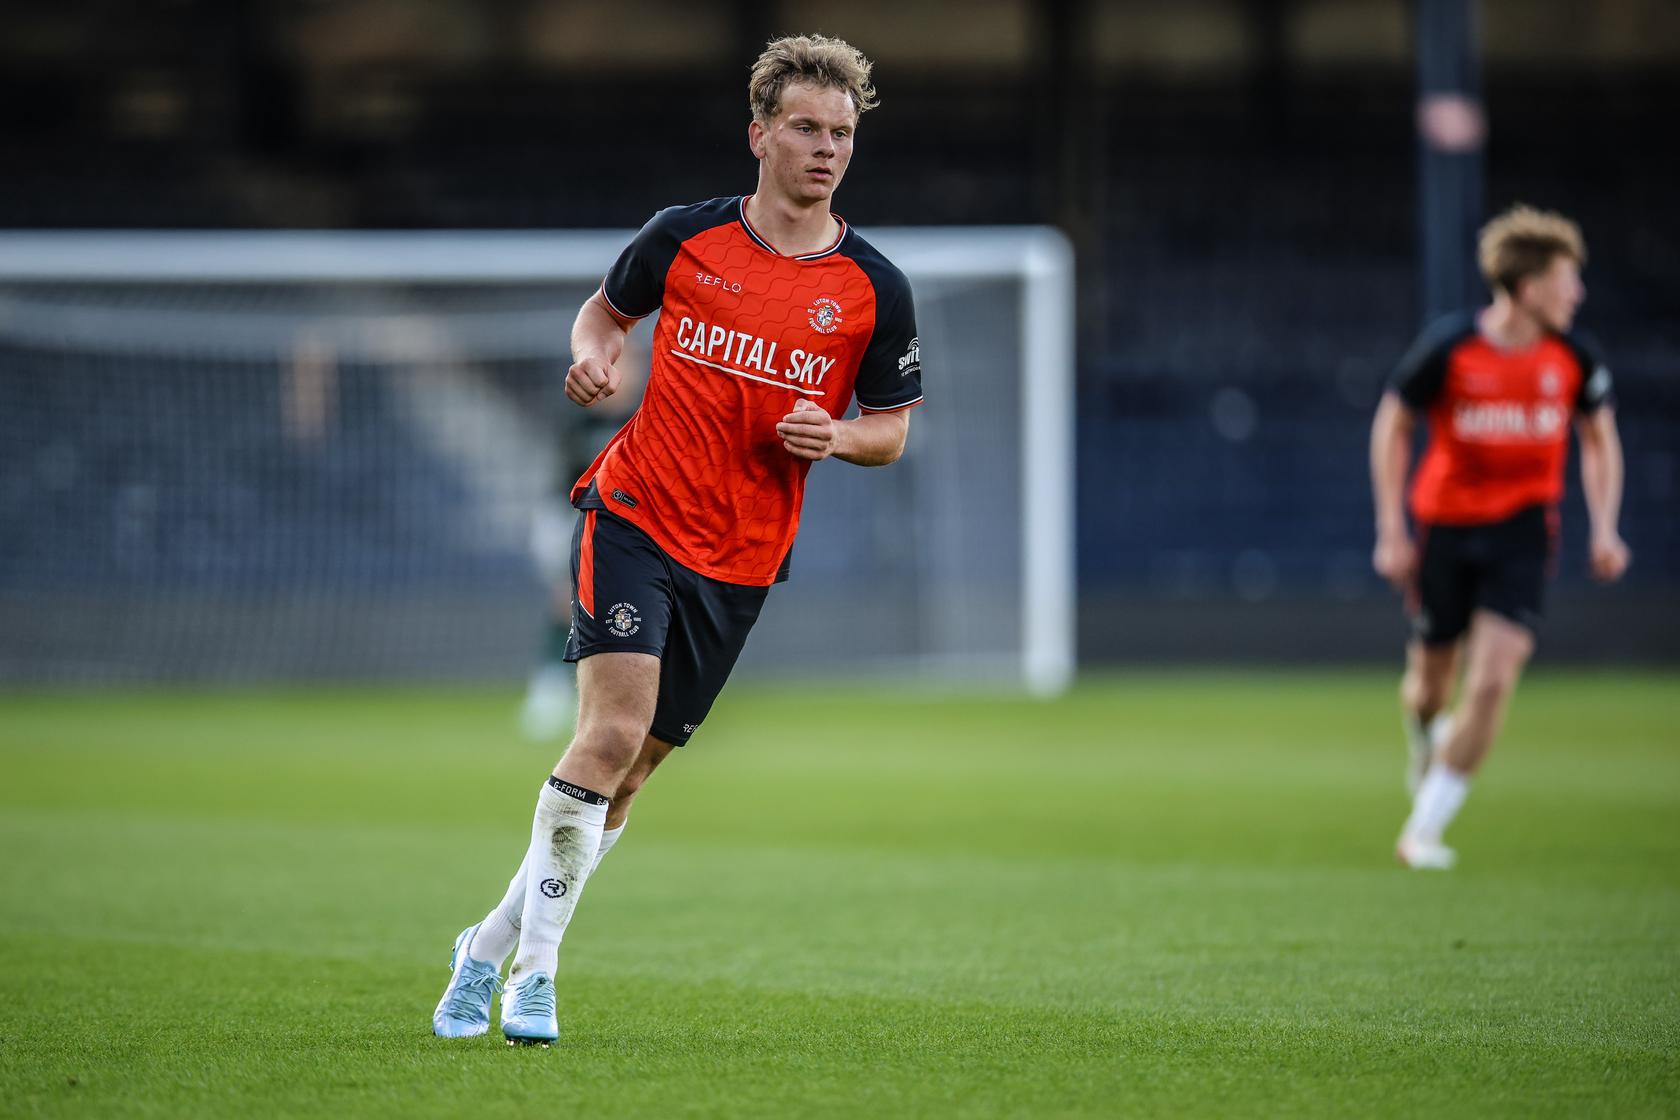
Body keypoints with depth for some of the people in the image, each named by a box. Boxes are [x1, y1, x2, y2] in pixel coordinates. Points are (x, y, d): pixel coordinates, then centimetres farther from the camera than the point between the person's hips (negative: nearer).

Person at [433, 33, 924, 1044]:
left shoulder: (875, 290, 1)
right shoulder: (685, 237, 0)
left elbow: (891, 430, 9)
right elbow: (607, 309, 17)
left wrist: (834, 436, -13)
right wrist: (594, 357, -5)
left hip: (741, 562, 2)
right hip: (635, 515, -2)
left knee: (632, 771, 6)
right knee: (613, 732, -20)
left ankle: (494, 943, 25)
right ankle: (533, 970, -11)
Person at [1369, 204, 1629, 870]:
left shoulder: (1574, 359, -4)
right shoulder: (1448, 349, -13)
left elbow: (1599, 439, 12)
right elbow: (1392, 425, -1)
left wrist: (1604, 529, 1)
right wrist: (1391, 531, -4)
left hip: (1522, 530, 1)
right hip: (1445, 526, -1)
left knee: (1492, 682, -14)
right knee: (1432, 680, 8)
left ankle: (1423, 830, -5)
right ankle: (1424, 739, 48)